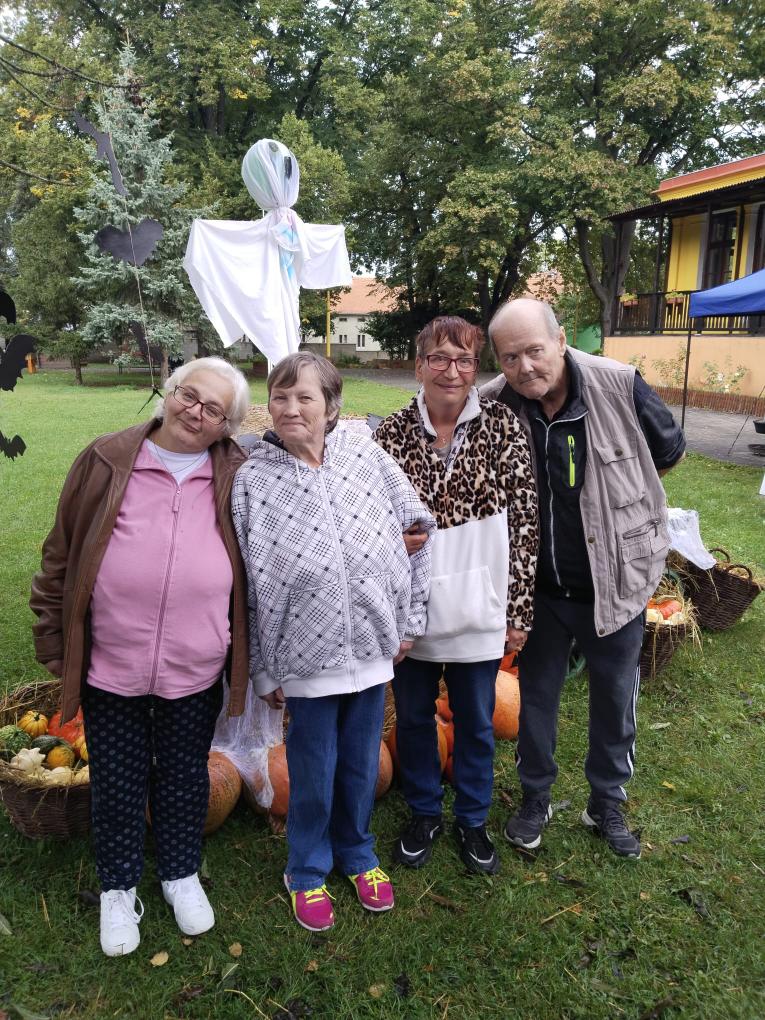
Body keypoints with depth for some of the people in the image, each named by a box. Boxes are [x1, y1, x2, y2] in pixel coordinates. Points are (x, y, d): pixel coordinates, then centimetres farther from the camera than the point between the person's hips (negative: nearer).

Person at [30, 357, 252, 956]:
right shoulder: (106, 462, -4)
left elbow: (257, 572, 5)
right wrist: (54, 642, 1)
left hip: (196, 671, 1)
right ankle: (119, 887, 41)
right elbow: (61, 557, 1)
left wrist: (250, 656, 5)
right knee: (117, 783, 17)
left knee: (185, 778, 19)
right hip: (111, 667, 0)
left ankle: (182, 874, 45)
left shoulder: (237, 478, -2)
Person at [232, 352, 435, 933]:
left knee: (362, 764, 19)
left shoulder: (367, 456, -5)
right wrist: (263, 670, -1)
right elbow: (247, 584, -4)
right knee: (314, 771, 13)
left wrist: (411, 619, 3)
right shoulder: (254, 478, -8)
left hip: (372, 644, 2)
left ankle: (357, 854, 45)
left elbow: (417, 536, 2)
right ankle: (308, 871, 39)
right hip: (306, 654, -2)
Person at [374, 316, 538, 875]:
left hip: (478, 609, -1)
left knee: (476, 722, 16)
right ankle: (424, 813, 42)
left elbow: (524, 525, -5)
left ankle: (473, 819, 40)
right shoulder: (392, 433, -4)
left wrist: (517, 610, -6)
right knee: (413, 717, 17)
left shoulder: (504, 427, -6)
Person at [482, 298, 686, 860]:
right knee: (537, 693, 16)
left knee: (615, 698, 15)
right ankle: (535, 798, 39)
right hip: (541, 586, 1)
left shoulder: (619, 385, -18)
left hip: (616, 580, 0)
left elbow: (669, 449, 1)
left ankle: (607, 804, 39)